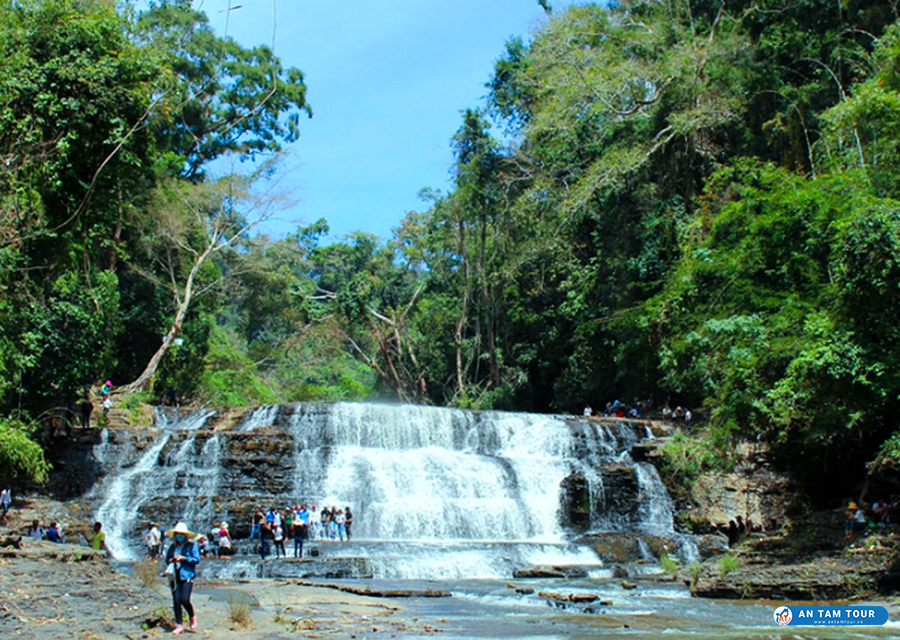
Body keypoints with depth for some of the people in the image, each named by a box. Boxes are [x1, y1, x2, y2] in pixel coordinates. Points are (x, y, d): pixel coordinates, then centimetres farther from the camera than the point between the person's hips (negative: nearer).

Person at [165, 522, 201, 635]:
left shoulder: (191, 545, 0)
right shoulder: (173, 547, 15)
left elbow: (197, 559, -6)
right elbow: (167, 559, 21)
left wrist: (184, 558, -14)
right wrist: (171, 560, -2)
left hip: (187, 576, -5)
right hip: (175, 577, 5)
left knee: (185, 600, -14)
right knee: (176, 601, 2)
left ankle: (192, 617, 16)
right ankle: (179, 625, 12)